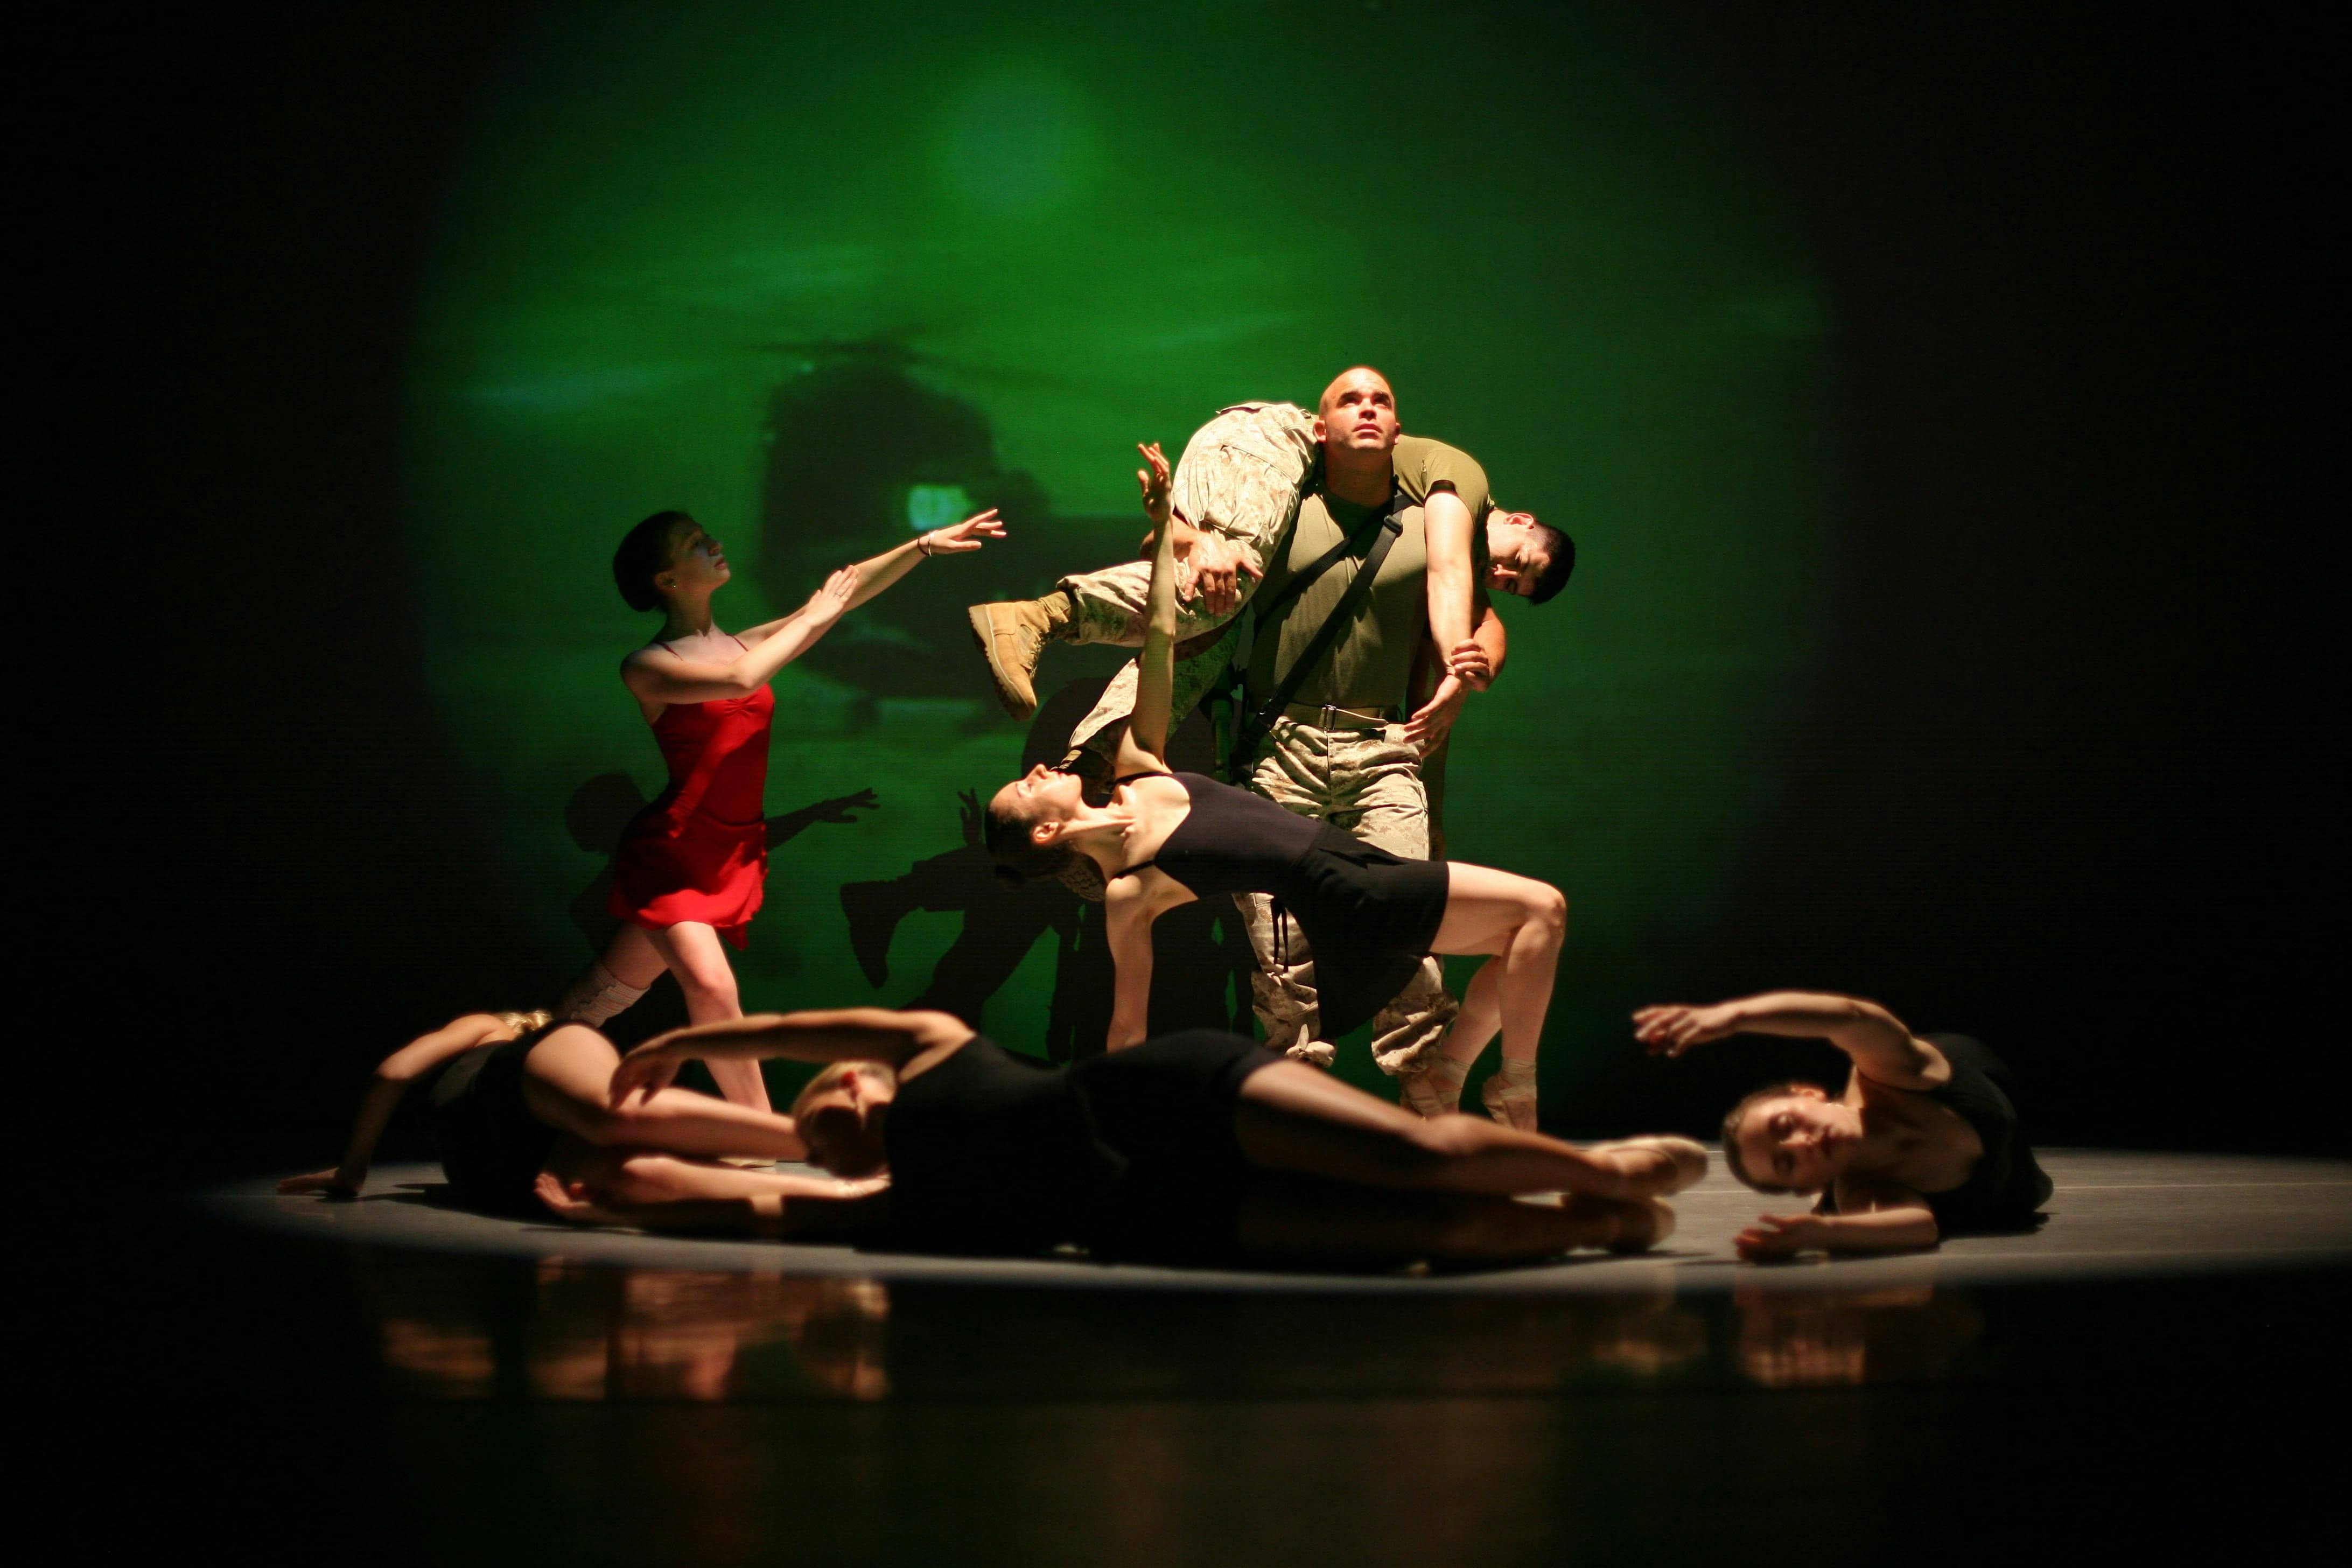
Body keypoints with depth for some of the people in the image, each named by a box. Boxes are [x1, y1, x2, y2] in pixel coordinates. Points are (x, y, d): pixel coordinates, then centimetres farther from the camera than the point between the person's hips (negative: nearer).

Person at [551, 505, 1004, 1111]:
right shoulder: (648, 667, -9)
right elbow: (741, 681, -26)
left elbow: (852, 588, 7)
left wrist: (926, 544, 2)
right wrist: (814, 618, -15)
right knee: (711, 986, -19)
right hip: (671, 853, -6)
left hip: (734, 857, 6)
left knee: (617, 986, 10)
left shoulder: (746, 645, 9)